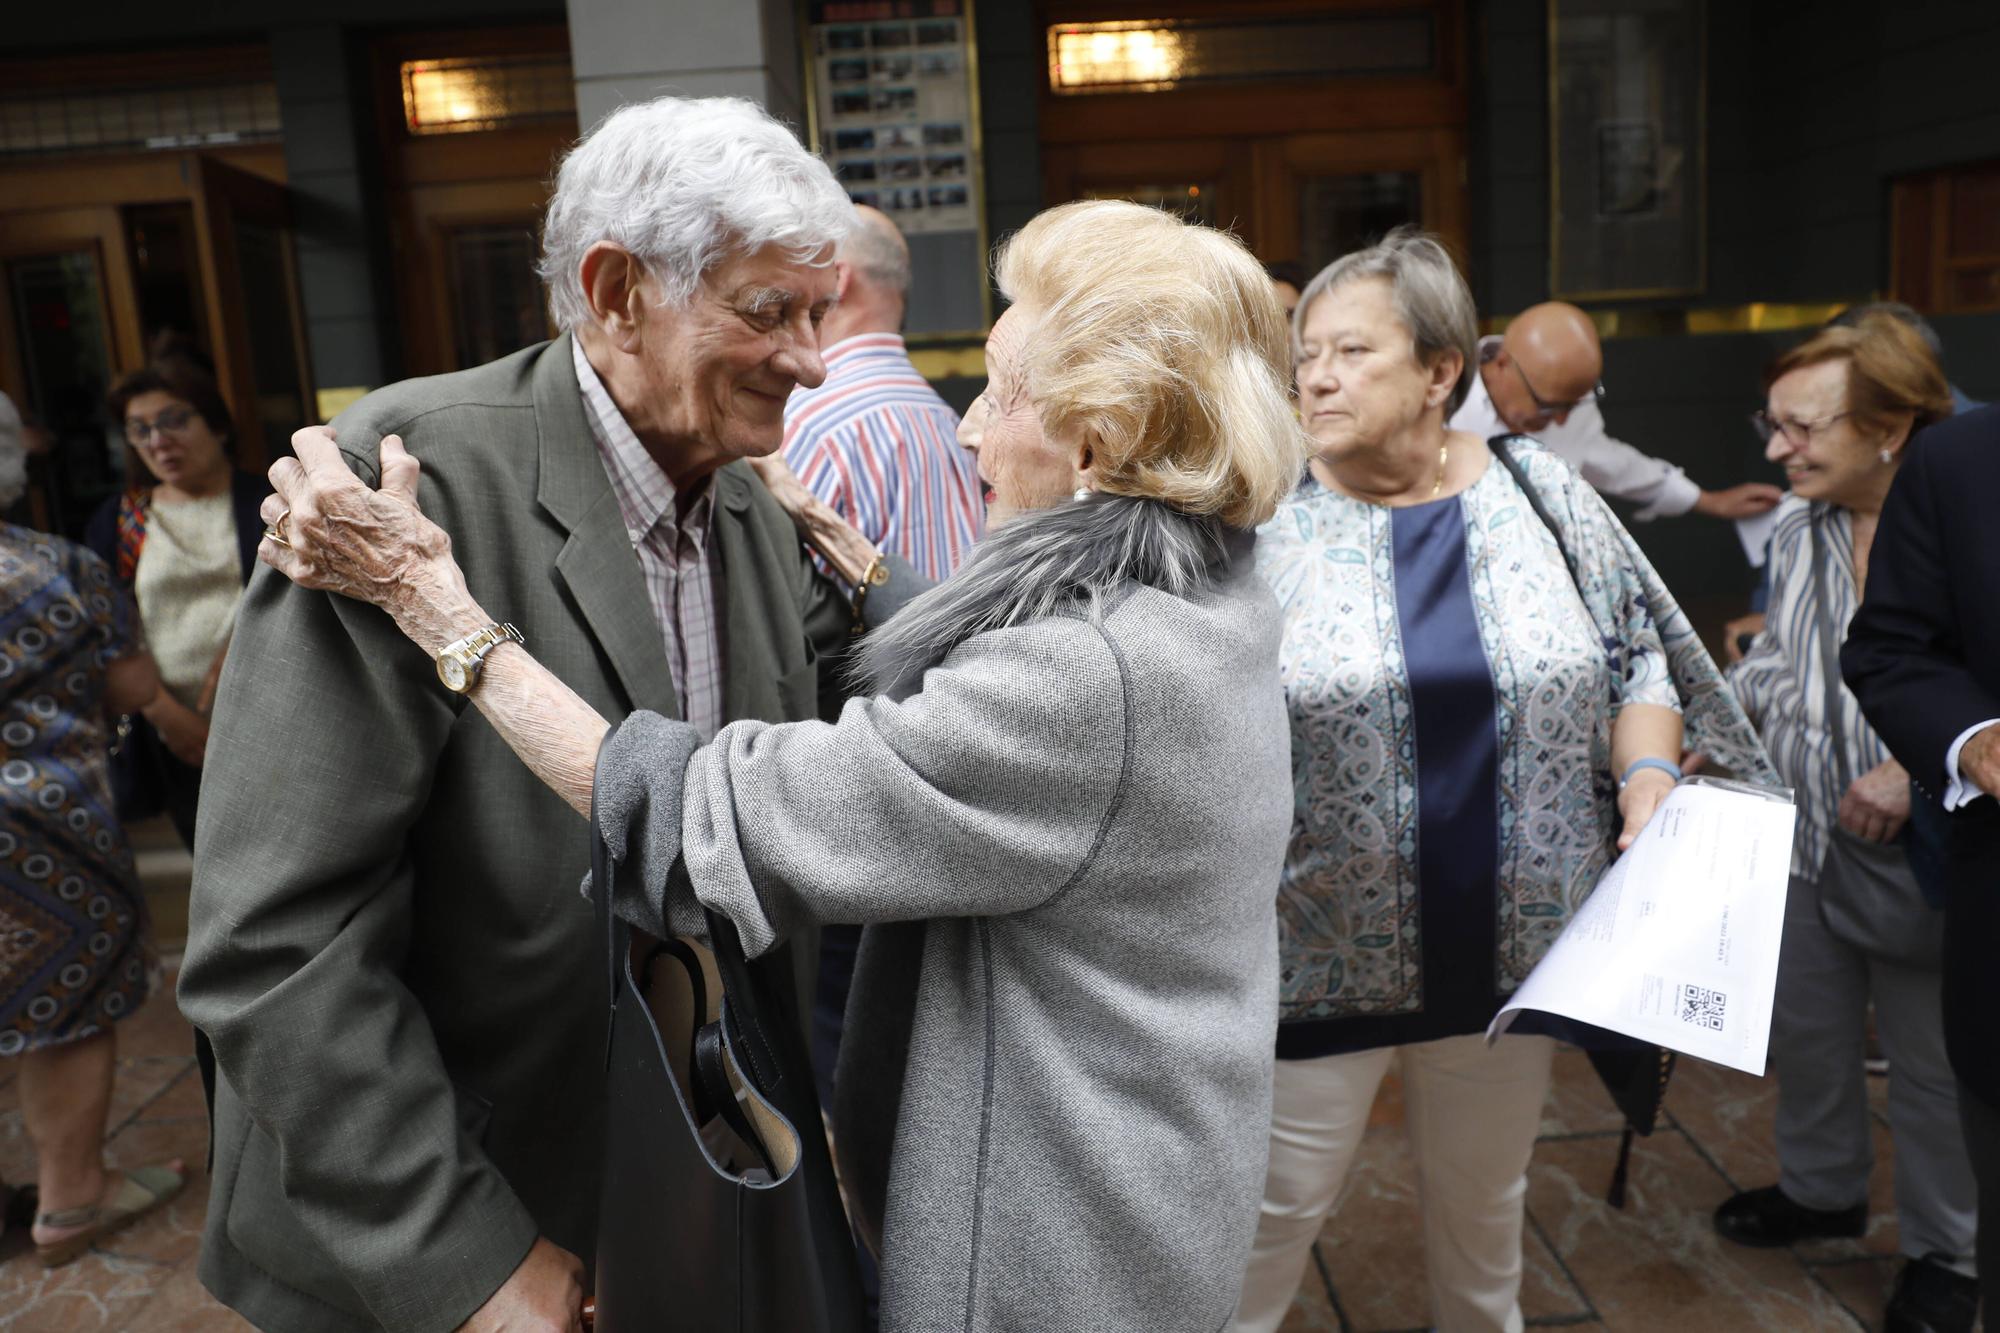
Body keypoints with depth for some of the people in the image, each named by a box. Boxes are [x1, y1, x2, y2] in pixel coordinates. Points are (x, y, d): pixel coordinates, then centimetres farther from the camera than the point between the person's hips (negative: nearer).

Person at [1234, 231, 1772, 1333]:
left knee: (1484, 1199, 24)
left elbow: (1641, 661, 8)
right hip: (1317, 951, -3)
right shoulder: (1265, 520, -9)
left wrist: (1648, 773, -8)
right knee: (1274, 1210, 9)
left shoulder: (1541, 494, -1)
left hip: (1510, 946, 3)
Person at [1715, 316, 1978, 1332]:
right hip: (1805, 833, 6)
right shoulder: (1796, 529, 1)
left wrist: (1920, 770, -27)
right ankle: (1822, 1189, 45)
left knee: (1931, 1062, 13)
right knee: (1805, 1031, 20)